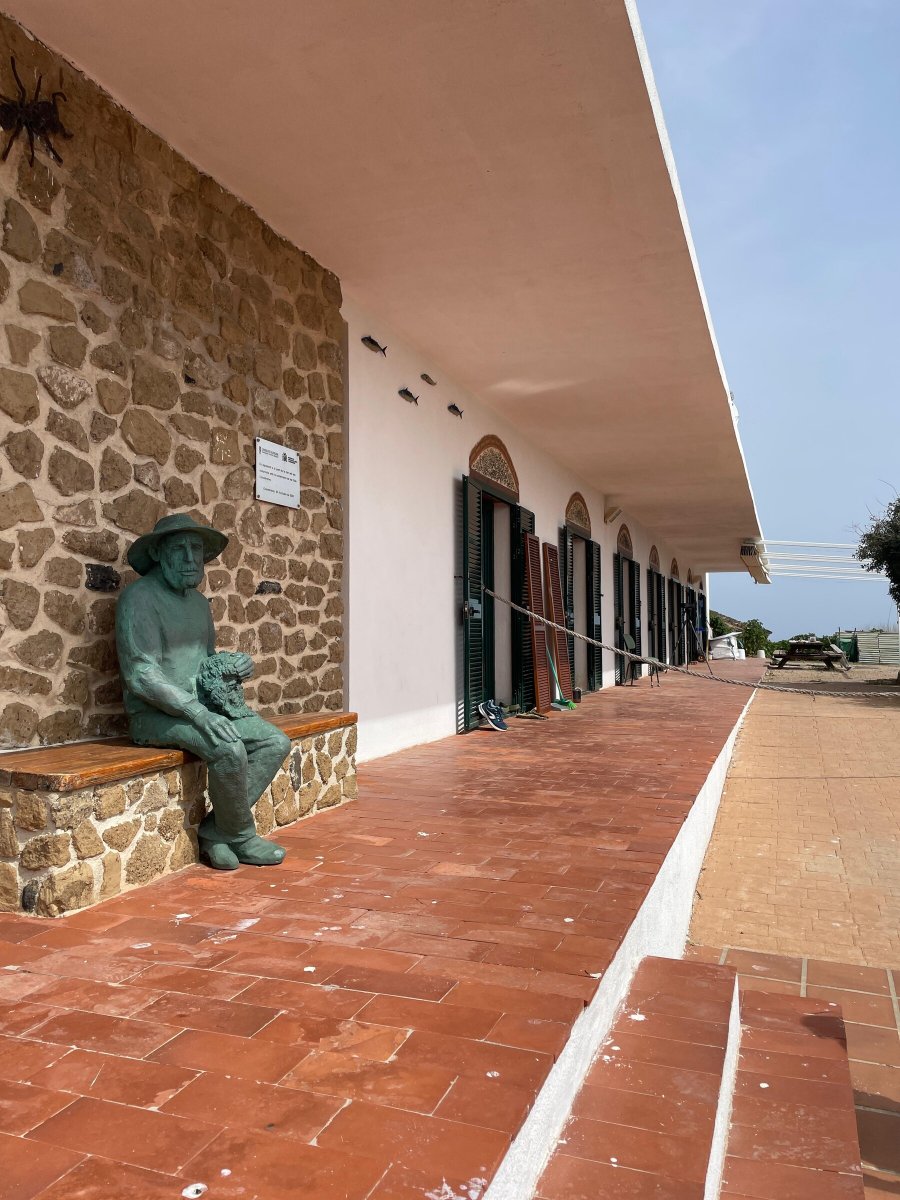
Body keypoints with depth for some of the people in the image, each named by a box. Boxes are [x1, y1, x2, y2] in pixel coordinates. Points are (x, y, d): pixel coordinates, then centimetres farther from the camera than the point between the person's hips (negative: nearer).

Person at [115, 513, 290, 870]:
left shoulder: (198, 600, 15)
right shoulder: (140, 597, -11)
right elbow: (140, 675, -19)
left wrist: (233, 666, 1)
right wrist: (196, 711, -26)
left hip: (204, 705, 9)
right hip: (156, 714, -8)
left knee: (275, 743, -6)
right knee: (229, 748, -31)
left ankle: (215, 830, -5)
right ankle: (242, 837, -6)